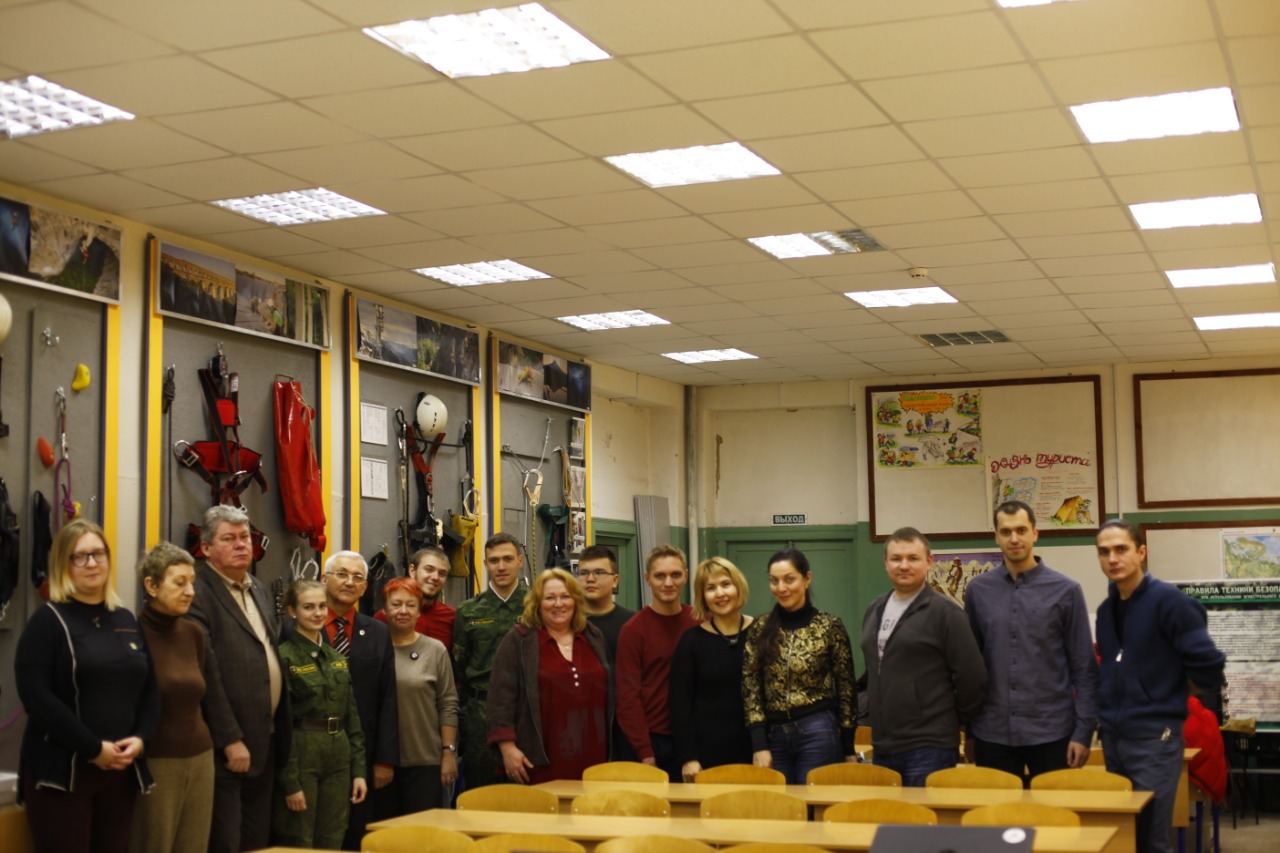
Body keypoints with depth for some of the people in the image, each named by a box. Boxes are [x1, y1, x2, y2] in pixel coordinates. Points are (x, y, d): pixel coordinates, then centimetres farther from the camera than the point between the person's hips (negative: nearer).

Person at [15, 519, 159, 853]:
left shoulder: (126, 620, 14)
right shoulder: (49, 620, -4)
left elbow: (151, 688, 15)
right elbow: (36, 695, -14)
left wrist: (140, 738, -5)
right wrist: (93, 749, -17)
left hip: (121, 769, 5)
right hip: (62, 770, -5)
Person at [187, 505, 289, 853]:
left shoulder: (258, 588, 15)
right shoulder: (198, 593, -13)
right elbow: (206, 674, -19)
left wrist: (281, 730, 13)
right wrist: (230, 740, -19)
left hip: (265, 743, 8)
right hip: (225, 747, -8)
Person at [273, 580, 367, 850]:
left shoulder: (337, 657, 12)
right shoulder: (284, 656, -9)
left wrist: (359, 770, 8)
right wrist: (290, 782, -14)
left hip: (339, 757, 6)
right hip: (300, 756, -6)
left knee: (331, 845, 10)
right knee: (298, 846, 0)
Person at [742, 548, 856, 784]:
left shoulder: (830, 627, -3)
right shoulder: (760, 629, 5)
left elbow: (845, 688, 0)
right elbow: (750, 688, 4)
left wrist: (849, 749, 1)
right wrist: (759, 746, -4)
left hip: (818, 734, -3)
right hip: (774, 735, 3)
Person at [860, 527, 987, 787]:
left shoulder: (945, 613, -8)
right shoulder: (875, 611, 14)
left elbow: (972, 678, -8)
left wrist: (950, 722, 1)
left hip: (929, 749, -6)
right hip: (882, 747, 6)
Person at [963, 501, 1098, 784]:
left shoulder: (1065, 590, -2)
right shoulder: (978, 590, 4)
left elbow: (1084, 669, -1)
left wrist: (1083, 731, -7)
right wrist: (969, 731, 7)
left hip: (1051, 733, -2)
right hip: (992, 734, 2)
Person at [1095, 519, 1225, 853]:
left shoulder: (1169, 600, -13)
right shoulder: (1106, 609, 10)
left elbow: (1208, 665, -15)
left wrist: (1167, 695, -1)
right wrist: (1106, 712, 11)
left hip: (1155, 736, -7)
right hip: (1112, 737, 7)